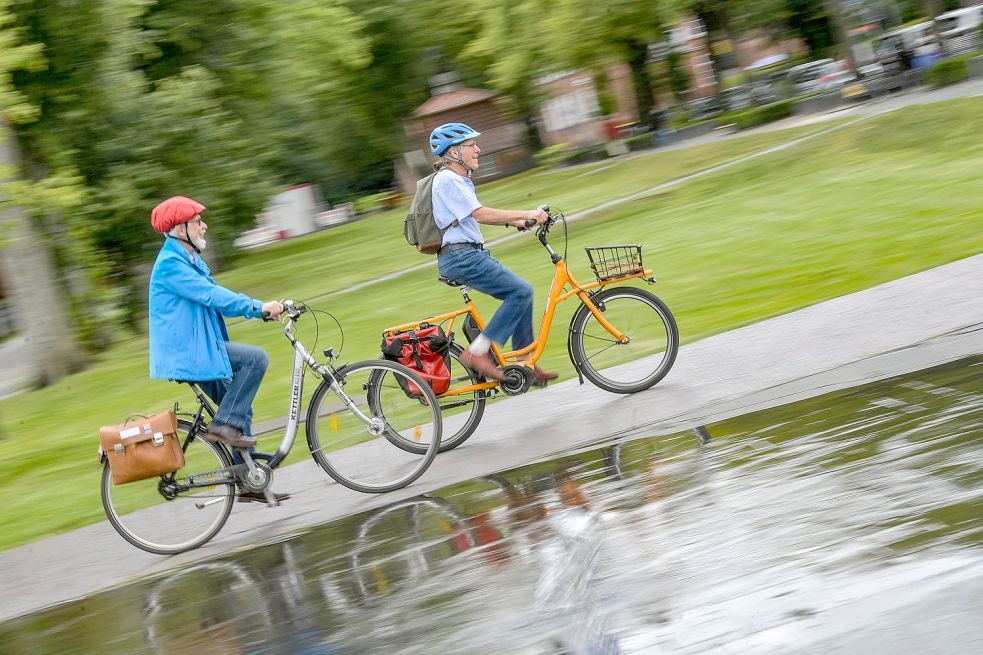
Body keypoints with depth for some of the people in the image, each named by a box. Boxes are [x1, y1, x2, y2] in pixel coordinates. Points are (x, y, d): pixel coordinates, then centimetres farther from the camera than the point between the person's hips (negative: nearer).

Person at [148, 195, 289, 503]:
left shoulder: (190, 261, 18)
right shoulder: (170, 264, -15)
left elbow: (217, 299, 18)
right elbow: (211, 296, -24)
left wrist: (263, 309, 5)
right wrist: (258, 307, -25)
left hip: (197, 349, 10)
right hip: (187, 350, -10)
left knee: (240, 409, 9)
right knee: (256, 358, -19)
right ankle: (223, 424, -14)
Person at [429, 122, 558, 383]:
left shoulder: (458, 179, 18)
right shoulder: (448, 179, -14)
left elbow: (477, 215, 24)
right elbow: (481, 214, -21)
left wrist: (514, 221, 12)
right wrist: (526, 214, -20)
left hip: (473, 254, 10)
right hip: (461, 256, -10)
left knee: (520, 293, 11)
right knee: (521, 292, -15)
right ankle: (478, 352, -13)